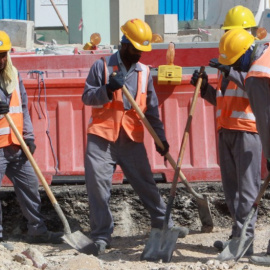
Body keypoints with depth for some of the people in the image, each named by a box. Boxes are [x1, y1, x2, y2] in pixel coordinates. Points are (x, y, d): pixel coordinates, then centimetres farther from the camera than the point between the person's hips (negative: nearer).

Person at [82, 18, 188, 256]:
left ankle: (164, 224, 21)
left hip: (132, 140, 3)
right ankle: (101, 236, 3)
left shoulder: (144, 72, 9)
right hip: (102, 138, -2)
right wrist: (108, 89, -20)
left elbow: (151, 109, 13)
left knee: (146, 184, 9)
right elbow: (87, 97, -3)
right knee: (98, 186, -4)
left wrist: (160, 136, 7)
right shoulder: (102, 66, -1)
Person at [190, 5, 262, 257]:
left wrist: (231, 72, -28)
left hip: (247, 130, -8)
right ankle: (239, 235, 11)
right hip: (225, 130, 8)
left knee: (247, 188, -9)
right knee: (231, 187, 7)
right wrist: (204, 88, 6)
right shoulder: (226, 60, 21)